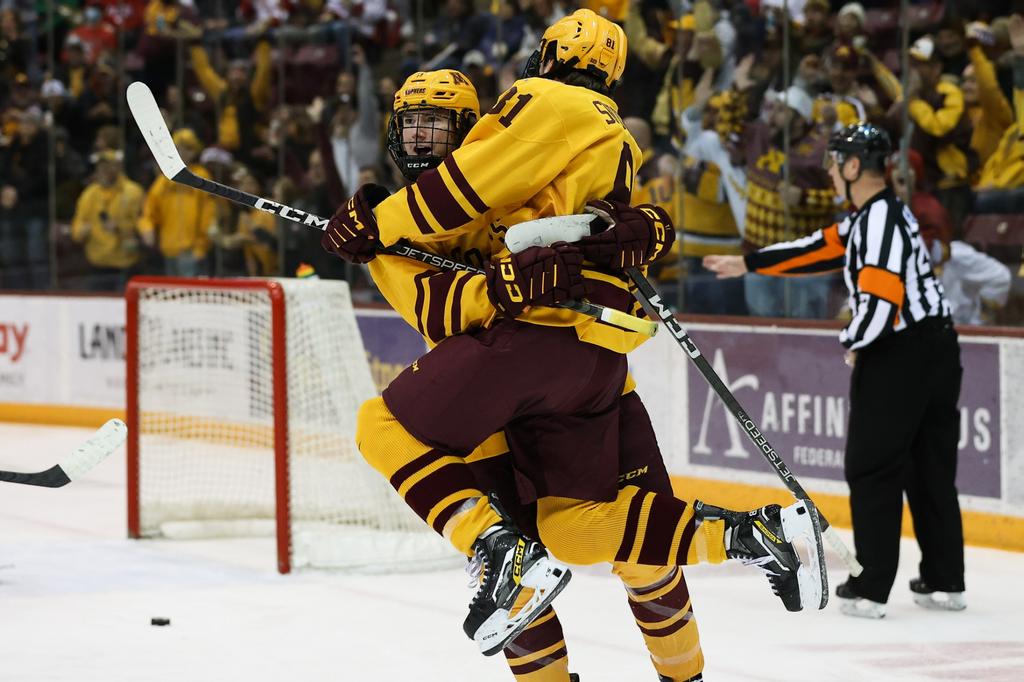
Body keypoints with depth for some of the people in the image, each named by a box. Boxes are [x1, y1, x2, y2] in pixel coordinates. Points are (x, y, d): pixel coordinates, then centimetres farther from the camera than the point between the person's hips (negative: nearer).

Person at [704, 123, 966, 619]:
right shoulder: (871, 215, 14)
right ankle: (945, 581, 16)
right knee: (930, 467, 13)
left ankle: (871, 588, 1)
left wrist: (851, 341, -4)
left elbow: (877, 305, -24)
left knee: (872, 467, -1)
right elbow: (823, 247, 24)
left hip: (897, 356, -9)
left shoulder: (882, 220, -18)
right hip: (935, 350, 9)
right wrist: (747, 264, 30)